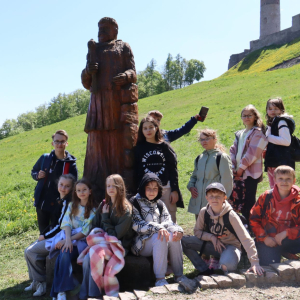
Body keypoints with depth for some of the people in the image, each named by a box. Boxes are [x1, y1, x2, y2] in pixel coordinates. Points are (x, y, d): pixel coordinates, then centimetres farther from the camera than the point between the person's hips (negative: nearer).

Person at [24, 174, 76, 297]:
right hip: (52, 235, 10)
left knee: (30, 251, -12)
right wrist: (43, 234, 5)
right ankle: (36, 281, 15)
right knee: (28, 251, 7)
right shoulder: (60, 200, 11)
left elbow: (61, 225, -18)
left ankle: (41, 283, 1)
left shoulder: (67, 202, -18)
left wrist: (45, 236, -8)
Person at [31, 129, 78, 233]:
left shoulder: (71, 163, -5)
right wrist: (37, 175, -5)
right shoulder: (44, 158, 3)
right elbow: (33, 171, 18)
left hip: (58, 205, -3)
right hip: (41, 203, 3)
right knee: (43, 233, 16)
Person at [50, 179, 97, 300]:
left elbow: (86, 231, -4)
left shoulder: (94, 209, 5)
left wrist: (71, 239, -14)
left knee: (64, 253, -32)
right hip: (70, 238, 3)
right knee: (65, 253, -31)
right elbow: (67, 223, 1)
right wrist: (68, 239, -17)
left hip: (83, 240, -3)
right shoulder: (72, 206, 17)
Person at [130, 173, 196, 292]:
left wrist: (178, 229, -20)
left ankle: (179, 275, -21)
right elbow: (137, 225, -14)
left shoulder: (159, 204, 17)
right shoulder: (134, 202, 0)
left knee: (174, 236, -25)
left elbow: (167, 221, 4)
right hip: (140, 243, -5)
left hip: (157, 240, 5)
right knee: (160, 237, -33)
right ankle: (160, 279, -33)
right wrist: (157, 228, -30)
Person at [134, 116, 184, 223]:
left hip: (166, 189, 0)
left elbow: (173, 169, 4)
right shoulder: (139, 148, 6)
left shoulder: (164, 146, 6)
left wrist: (175, 190, -1)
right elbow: (136, 171, 5)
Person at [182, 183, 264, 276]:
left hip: (230, 246, -5)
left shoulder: (230, 215, -22)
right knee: (184, 241, -15)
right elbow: (197, 231, 4)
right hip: (213, 244, 5)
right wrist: (212, 237, -15)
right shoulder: (204, 212, -10)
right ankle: (205, 270, -6)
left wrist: (254, 262, -28)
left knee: (227, 264, -41)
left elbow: (246, 239, -23)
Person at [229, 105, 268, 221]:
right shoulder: (239, 134, 18)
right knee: (235, 198, 9)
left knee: (248, 202, -4)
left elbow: (252, 152, -13)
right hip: (238, 173, 7)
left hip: (251, 173, -7)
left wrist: (241, 168, -13)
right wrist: (233, 167, 2)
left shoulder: (257, 133, -6)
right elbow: (233, 150, 14)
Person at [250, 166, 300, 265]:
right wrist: (264, 237, -9)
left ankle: (285, 253, 1)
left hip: (288, 240, 1)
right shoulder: (266, 197, -2)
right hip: (267, 241, -1)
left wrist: (286, 233, -19)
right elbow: (253, 219, 1)